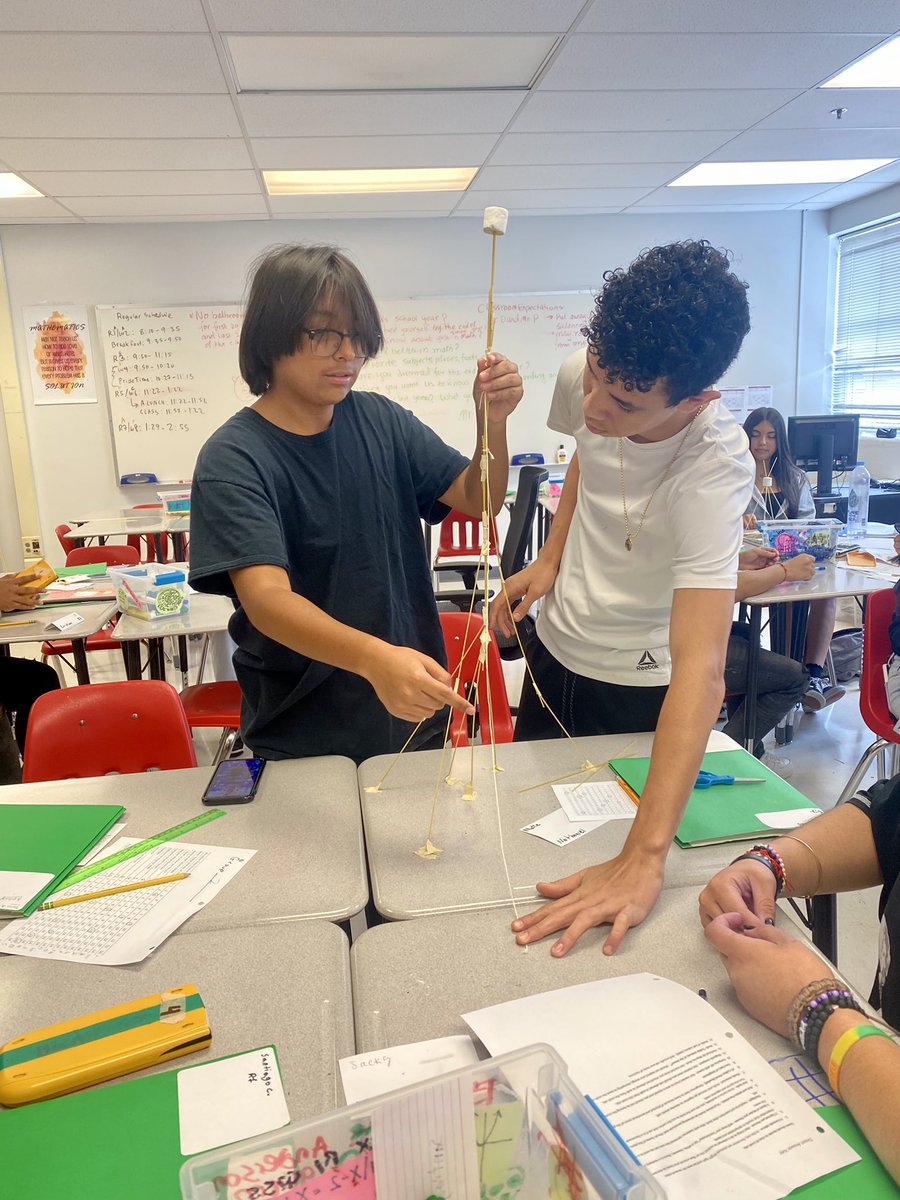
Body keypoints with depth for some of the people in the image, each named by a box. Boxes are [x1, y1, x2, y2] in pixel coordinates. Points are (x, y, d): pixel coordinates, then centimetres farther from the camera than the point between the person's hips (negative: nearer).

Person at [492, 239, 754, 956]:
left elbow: (700, 669, -43)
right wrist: (551, 556, -1)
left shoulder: (714, 469, -34)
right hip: (556, 649, 7)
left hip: (642, 689, -6)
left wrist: (645, 858, -50)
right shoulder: (582, 381, -16)